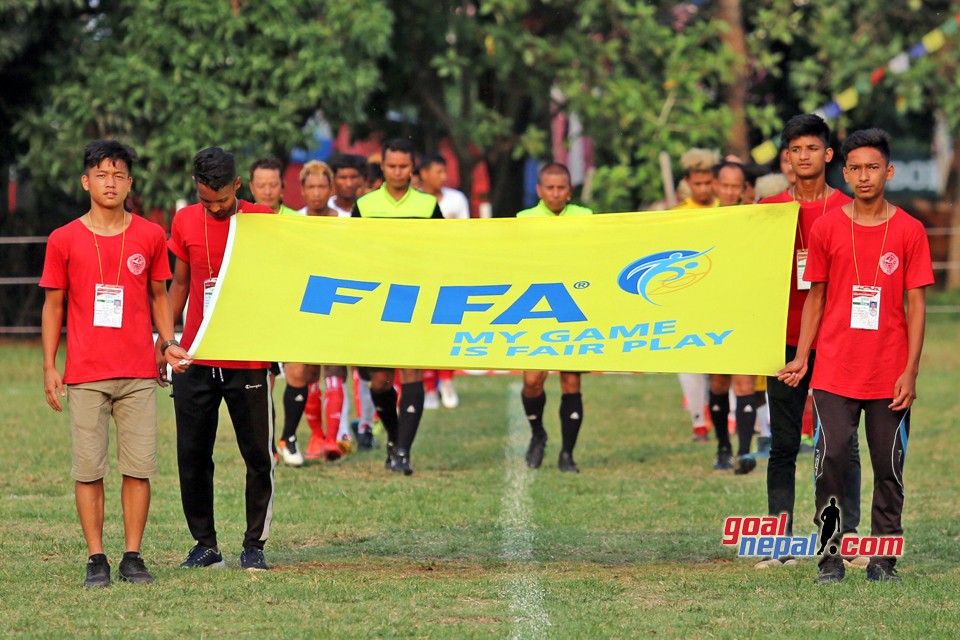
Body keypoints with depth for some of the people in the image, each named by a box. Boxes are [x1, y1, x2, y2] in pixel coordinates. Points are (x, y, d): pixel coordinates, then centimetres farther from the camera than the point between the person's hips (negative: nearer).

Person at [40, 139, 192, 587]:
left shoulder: (150, 236, 6)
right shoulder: (64, 241, 3)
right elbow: (53, 305, 7)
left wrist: (168, 343, 2)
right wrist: (49, 367, 2)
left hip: (139, 372, 1)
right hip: (85, 375, -1)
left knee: (139, 467, 0)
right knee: (88, 469, -1)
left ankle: (133, 557, 7)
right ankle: (96, 560, 5)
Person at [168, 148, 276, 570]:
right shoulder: (185, 222, 6)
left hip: (248, 359, -3)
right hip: (195, 360, 3)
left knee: (258, 454, 0)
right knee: (192, 455, 3)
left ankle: (254, 545, 9)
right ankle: (205, 544, 12)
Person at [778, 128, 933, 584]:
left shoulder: (909, 231, 1)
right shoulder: (825, 228, 4)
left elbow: (916, 304, 1)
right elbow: (815, 297, 10)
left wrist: (910, 371, -6)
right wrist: (801, 358, 2)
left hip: (889, 375, 0)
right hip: (834, 372, 0)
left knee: (889, 469, 3)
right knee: (830, 462, -5)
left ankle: (883, 559, 11)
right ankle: (830, 559, 3)